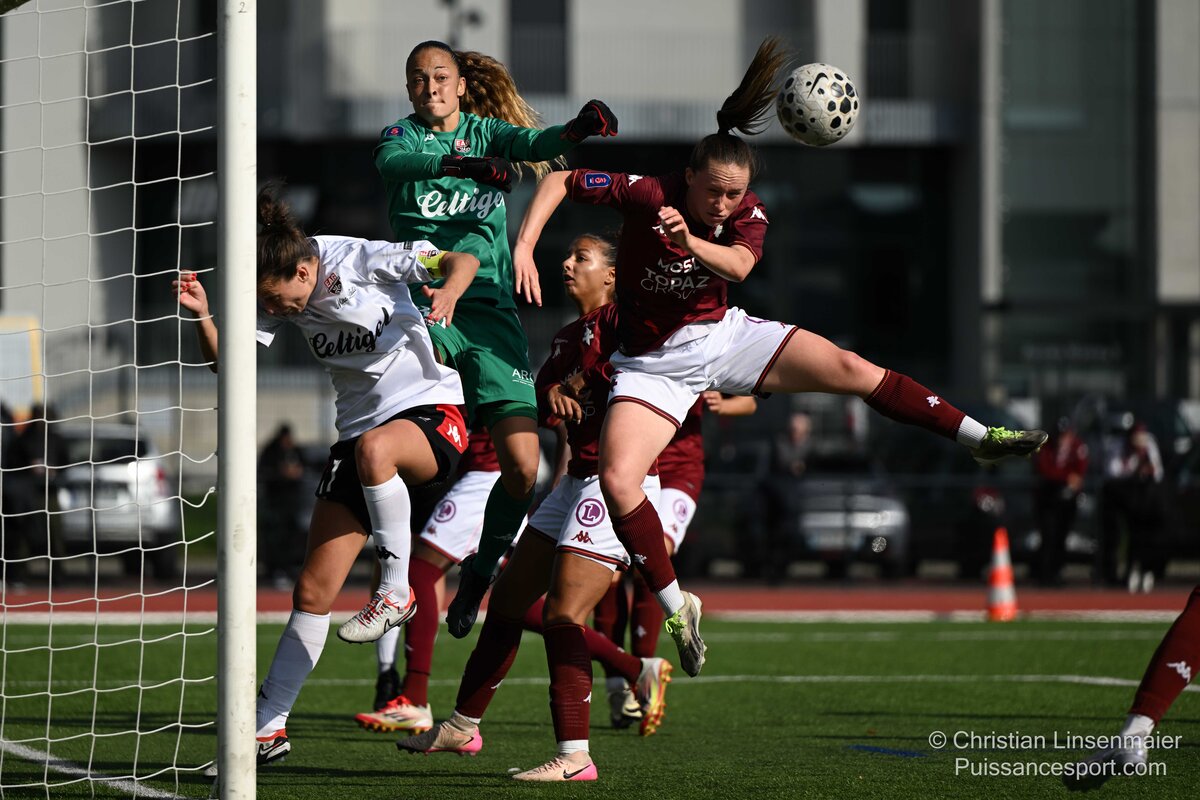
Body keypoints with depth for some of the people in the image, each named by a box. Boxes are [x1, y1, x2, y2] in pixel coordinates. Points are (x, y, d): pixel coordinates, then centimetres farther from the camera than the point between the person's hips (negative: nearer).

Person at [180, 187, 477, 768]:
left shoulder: (362, 260, -16)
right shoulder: (278, 292, 0)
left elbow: (463, 260, -16)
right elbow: (227, 359, -3)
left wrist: (448, 290, -39)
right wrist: (202, 315, -22)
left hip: (431, 412, -6)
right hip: (359, 430, 6)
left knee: (373, 448, -43)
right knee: (313, 591, -1)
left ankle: (396, 591, -25)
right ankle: (268, 727, 7)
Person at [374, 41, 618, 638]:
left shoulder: (488, 131, 10)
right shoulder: (401, 136, 8)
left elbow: (536, 144, -11)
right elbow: (394, 160, -17)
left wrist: (576, 131, -35)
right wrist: (459, 164, -36)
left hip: (489, 310, 2)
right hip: (422, 299, -2)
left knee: (522, 464, -10)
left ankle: (481, 570, 15)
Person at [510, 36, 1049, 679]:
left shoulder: (748, 215, -10)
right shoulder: (647, 194, -20)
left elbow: (739, 265, -32)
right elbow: (559, 181, -14)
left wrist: (691, 242, -51)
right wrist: (524, 246, -27)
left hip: (724, 336, 3)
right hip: (654, 364, -3)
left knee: (852, 369, -13)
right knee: (616, 480, -25)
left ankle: (979, 438, -1)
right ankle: (675, 606, -8)